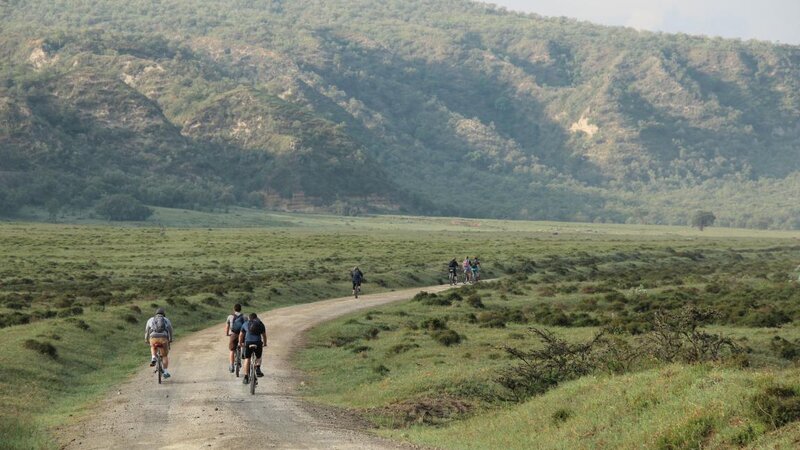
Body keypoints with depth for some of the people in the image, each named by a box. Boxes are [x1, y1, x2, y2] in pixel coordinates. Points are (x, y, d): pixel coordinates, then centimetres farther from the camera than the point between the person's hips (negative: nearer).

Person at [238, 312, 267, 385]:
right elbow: (264, 335, 24)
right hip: (258, 342, 0)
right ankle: (258, 369, 0)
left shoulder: (245, 324, 19)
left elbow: (241, 335, 26)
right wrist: (265, 343, 40)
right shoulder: (260, 324, 17)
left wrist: (240, 343, 42)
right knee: (258, 357, 23)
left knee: (247, 359, 10)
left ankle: (246, 378, 6)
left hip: (248, 342, 0)